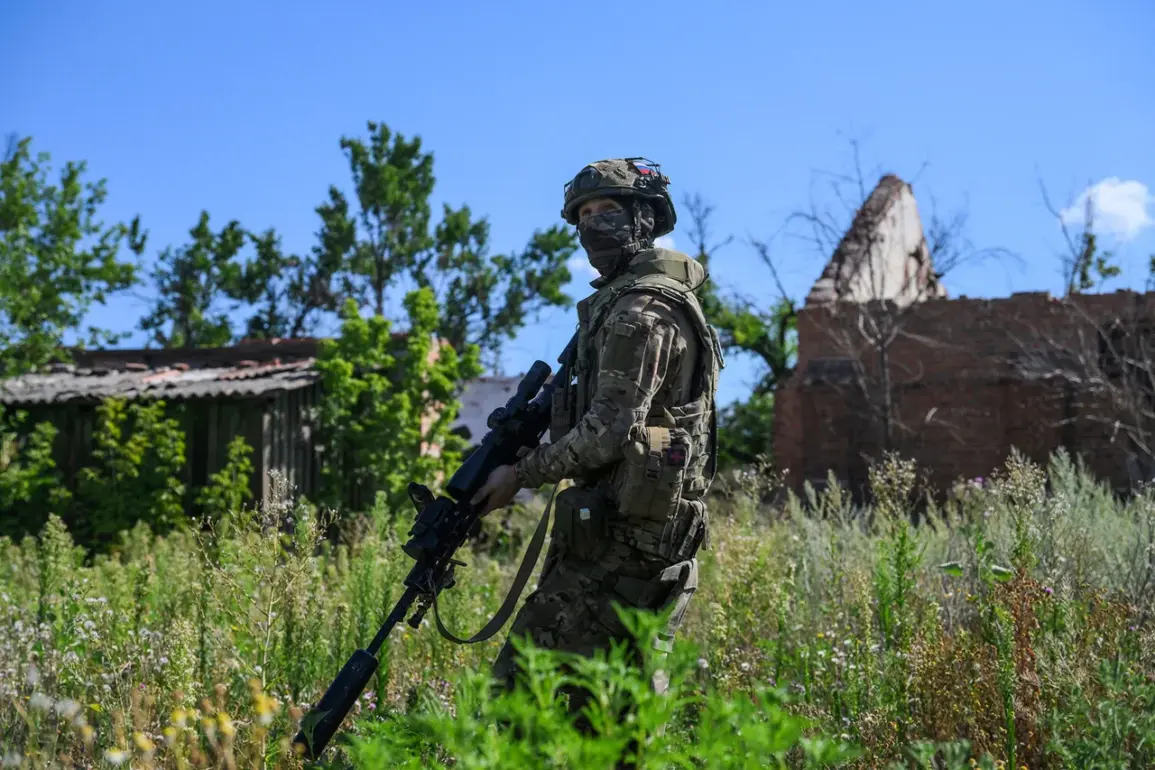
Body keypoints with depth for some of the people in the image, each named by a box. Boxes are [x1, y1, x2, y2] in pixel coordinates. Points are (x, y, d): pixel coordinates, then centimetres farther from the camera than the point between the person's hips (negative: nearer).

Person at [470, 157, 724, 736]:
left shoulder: (641, 310, -13)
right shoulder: (655, 297, 19)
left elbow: (611, 430, -20)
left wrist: (521, 474, -11)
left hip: (618, 538, -11)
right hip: (657, 535, 11)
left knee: (522, 682, -10)